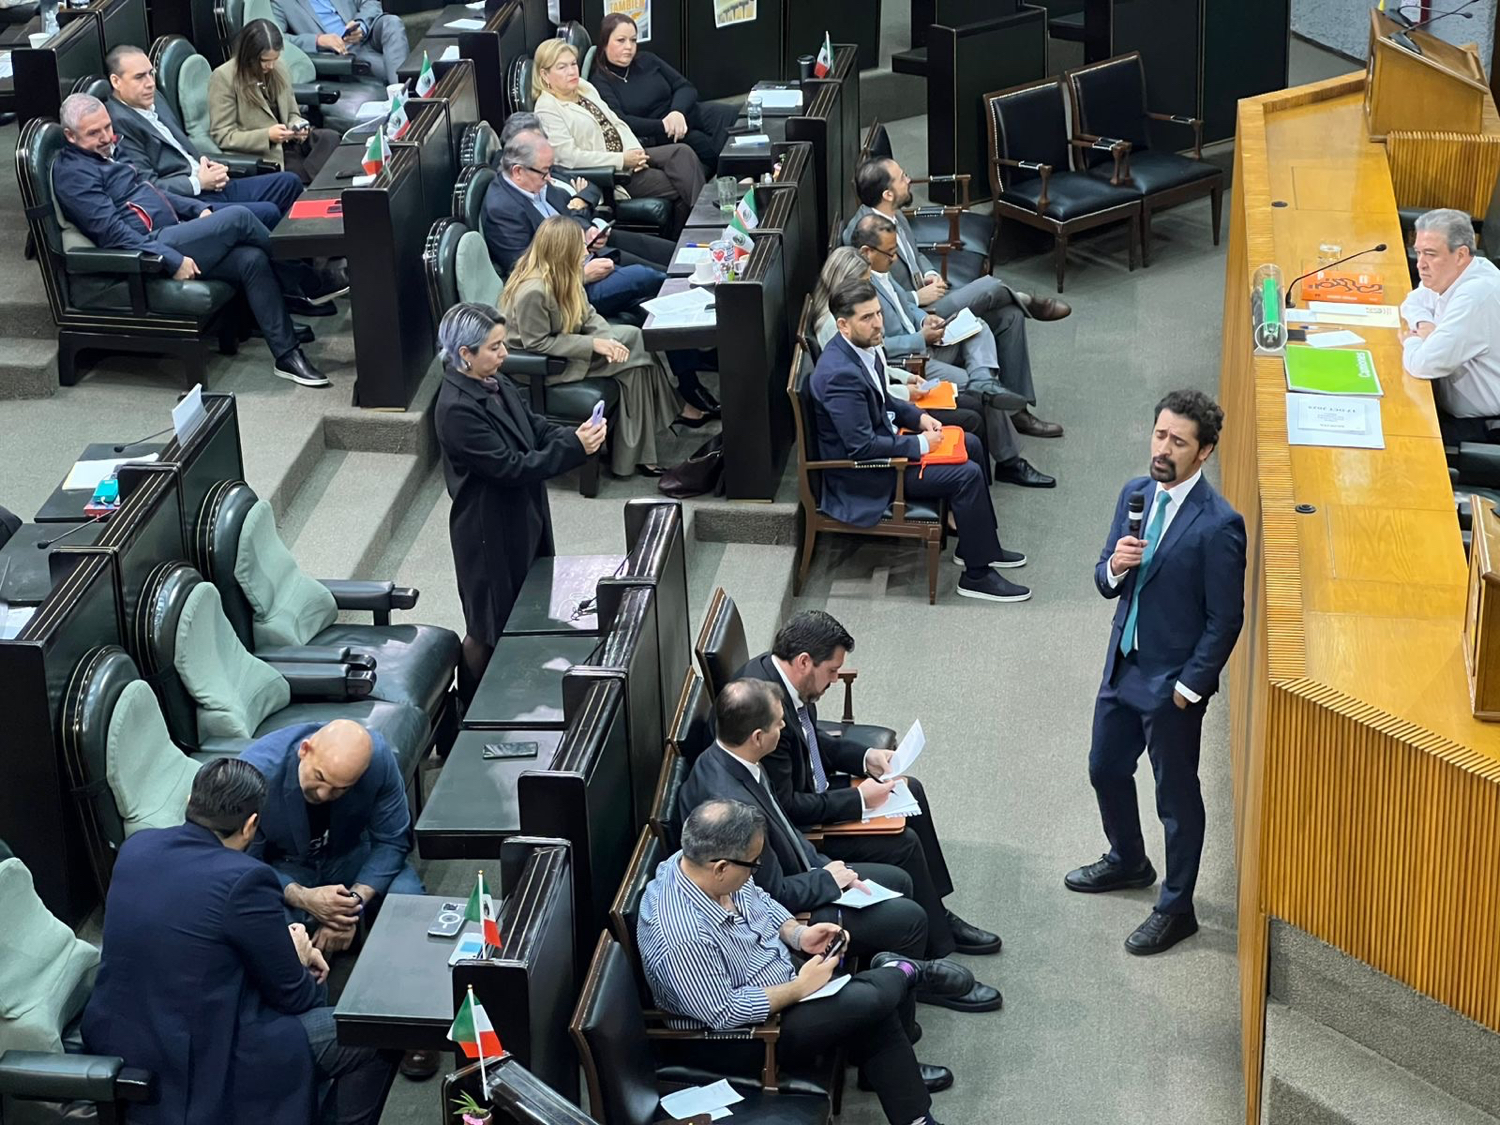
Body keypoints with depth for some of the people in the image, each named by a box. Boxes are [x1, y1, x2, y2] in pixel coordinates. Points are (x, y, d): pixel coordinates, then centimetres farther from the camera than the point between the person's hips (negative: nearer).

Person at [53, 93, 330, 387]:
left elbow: (153, 193, 30)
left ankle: (287, 354, -12)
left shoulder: (104, 154, 22)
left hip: (171, 236, 10)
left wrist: (199, 209, 13)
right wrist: (172, 259, -23)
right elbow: (113, 232, -18)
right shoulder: (72, 173, -8)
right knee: (238, 218, -18)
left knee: (253, 259, -12)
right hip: (150, 249, -10)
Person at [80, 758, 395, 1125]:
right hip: (195, 1063, -8)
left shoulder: (136, 845, -1)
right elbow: (293, 995, -10)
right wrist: (296, 957, 12)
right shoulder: (245, 879, -22)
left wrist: (287, 952, 13)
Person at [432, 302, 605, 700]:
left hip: (523, 518, 9)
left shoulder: (496, 384, 0)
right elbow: (509, 467, -28)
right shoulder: (457, 410, -28)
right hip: (490, 530, -9)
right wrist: (574, 448, -29)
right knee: (489, 627, 7)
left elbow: (536, 427, 7)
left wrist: (576, 435, -14)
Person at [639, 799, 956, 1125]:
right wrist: (799, 988, -22)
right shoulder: (681, 938, -37)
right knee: (872, 1002, -16)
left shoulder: (700, 863, -13)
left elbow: (761, 901, 8)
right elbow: (723, 1013, -29)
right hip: (752, 1029, -8)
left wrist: (798, 934, -8)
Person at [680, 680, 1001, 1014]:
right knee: (909, 918, -3)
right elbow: (775, 894, -27)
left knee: (898, 880, 17)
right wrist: (829, 878, -11)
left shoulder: (722, 759, -7)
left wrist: (824, 864, 0)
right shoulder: (732, 802, -37)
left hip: (792, 877, 10)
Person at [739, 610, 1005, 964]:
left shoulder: (774, 671, -5)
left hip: (809, 789, 11)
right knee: (902, 844, -13)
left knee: (910, 791, 14)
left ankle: (936, 911, 24)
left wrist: (865, 757, 2)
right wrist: (858, 799, -20)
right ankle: (937, 940, 9)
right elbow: (784, 807, -29)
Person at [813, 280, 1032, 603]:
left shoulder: (863, 347, -2)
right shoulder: (840, 374, -32)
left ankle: (979, 545, 26)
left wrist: (918, 417, 3)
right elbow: (862, 447, -29)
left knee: (970, 446, 14)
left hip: (882, 439, 10)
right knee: (967, 475, -15)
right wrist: (919, 444, -19)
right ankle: (977, 575, -3)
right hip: (862, 476, -10)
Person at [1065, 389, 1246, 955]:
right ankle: (1127, 861, 49)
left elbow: (1225, 621, -17)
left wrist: (1188, 687, -15)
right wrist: (1114, 566, -18)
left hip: (1173, 680, -7)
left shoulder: (1218, 525, -22)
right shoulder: (1135, 495, 0)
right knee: (1106, 769, 24)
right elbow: (1105, 584, 5)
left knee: (1176, 795, 8)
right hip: (1123, 664, 8)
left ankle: (1176, 909, 25)